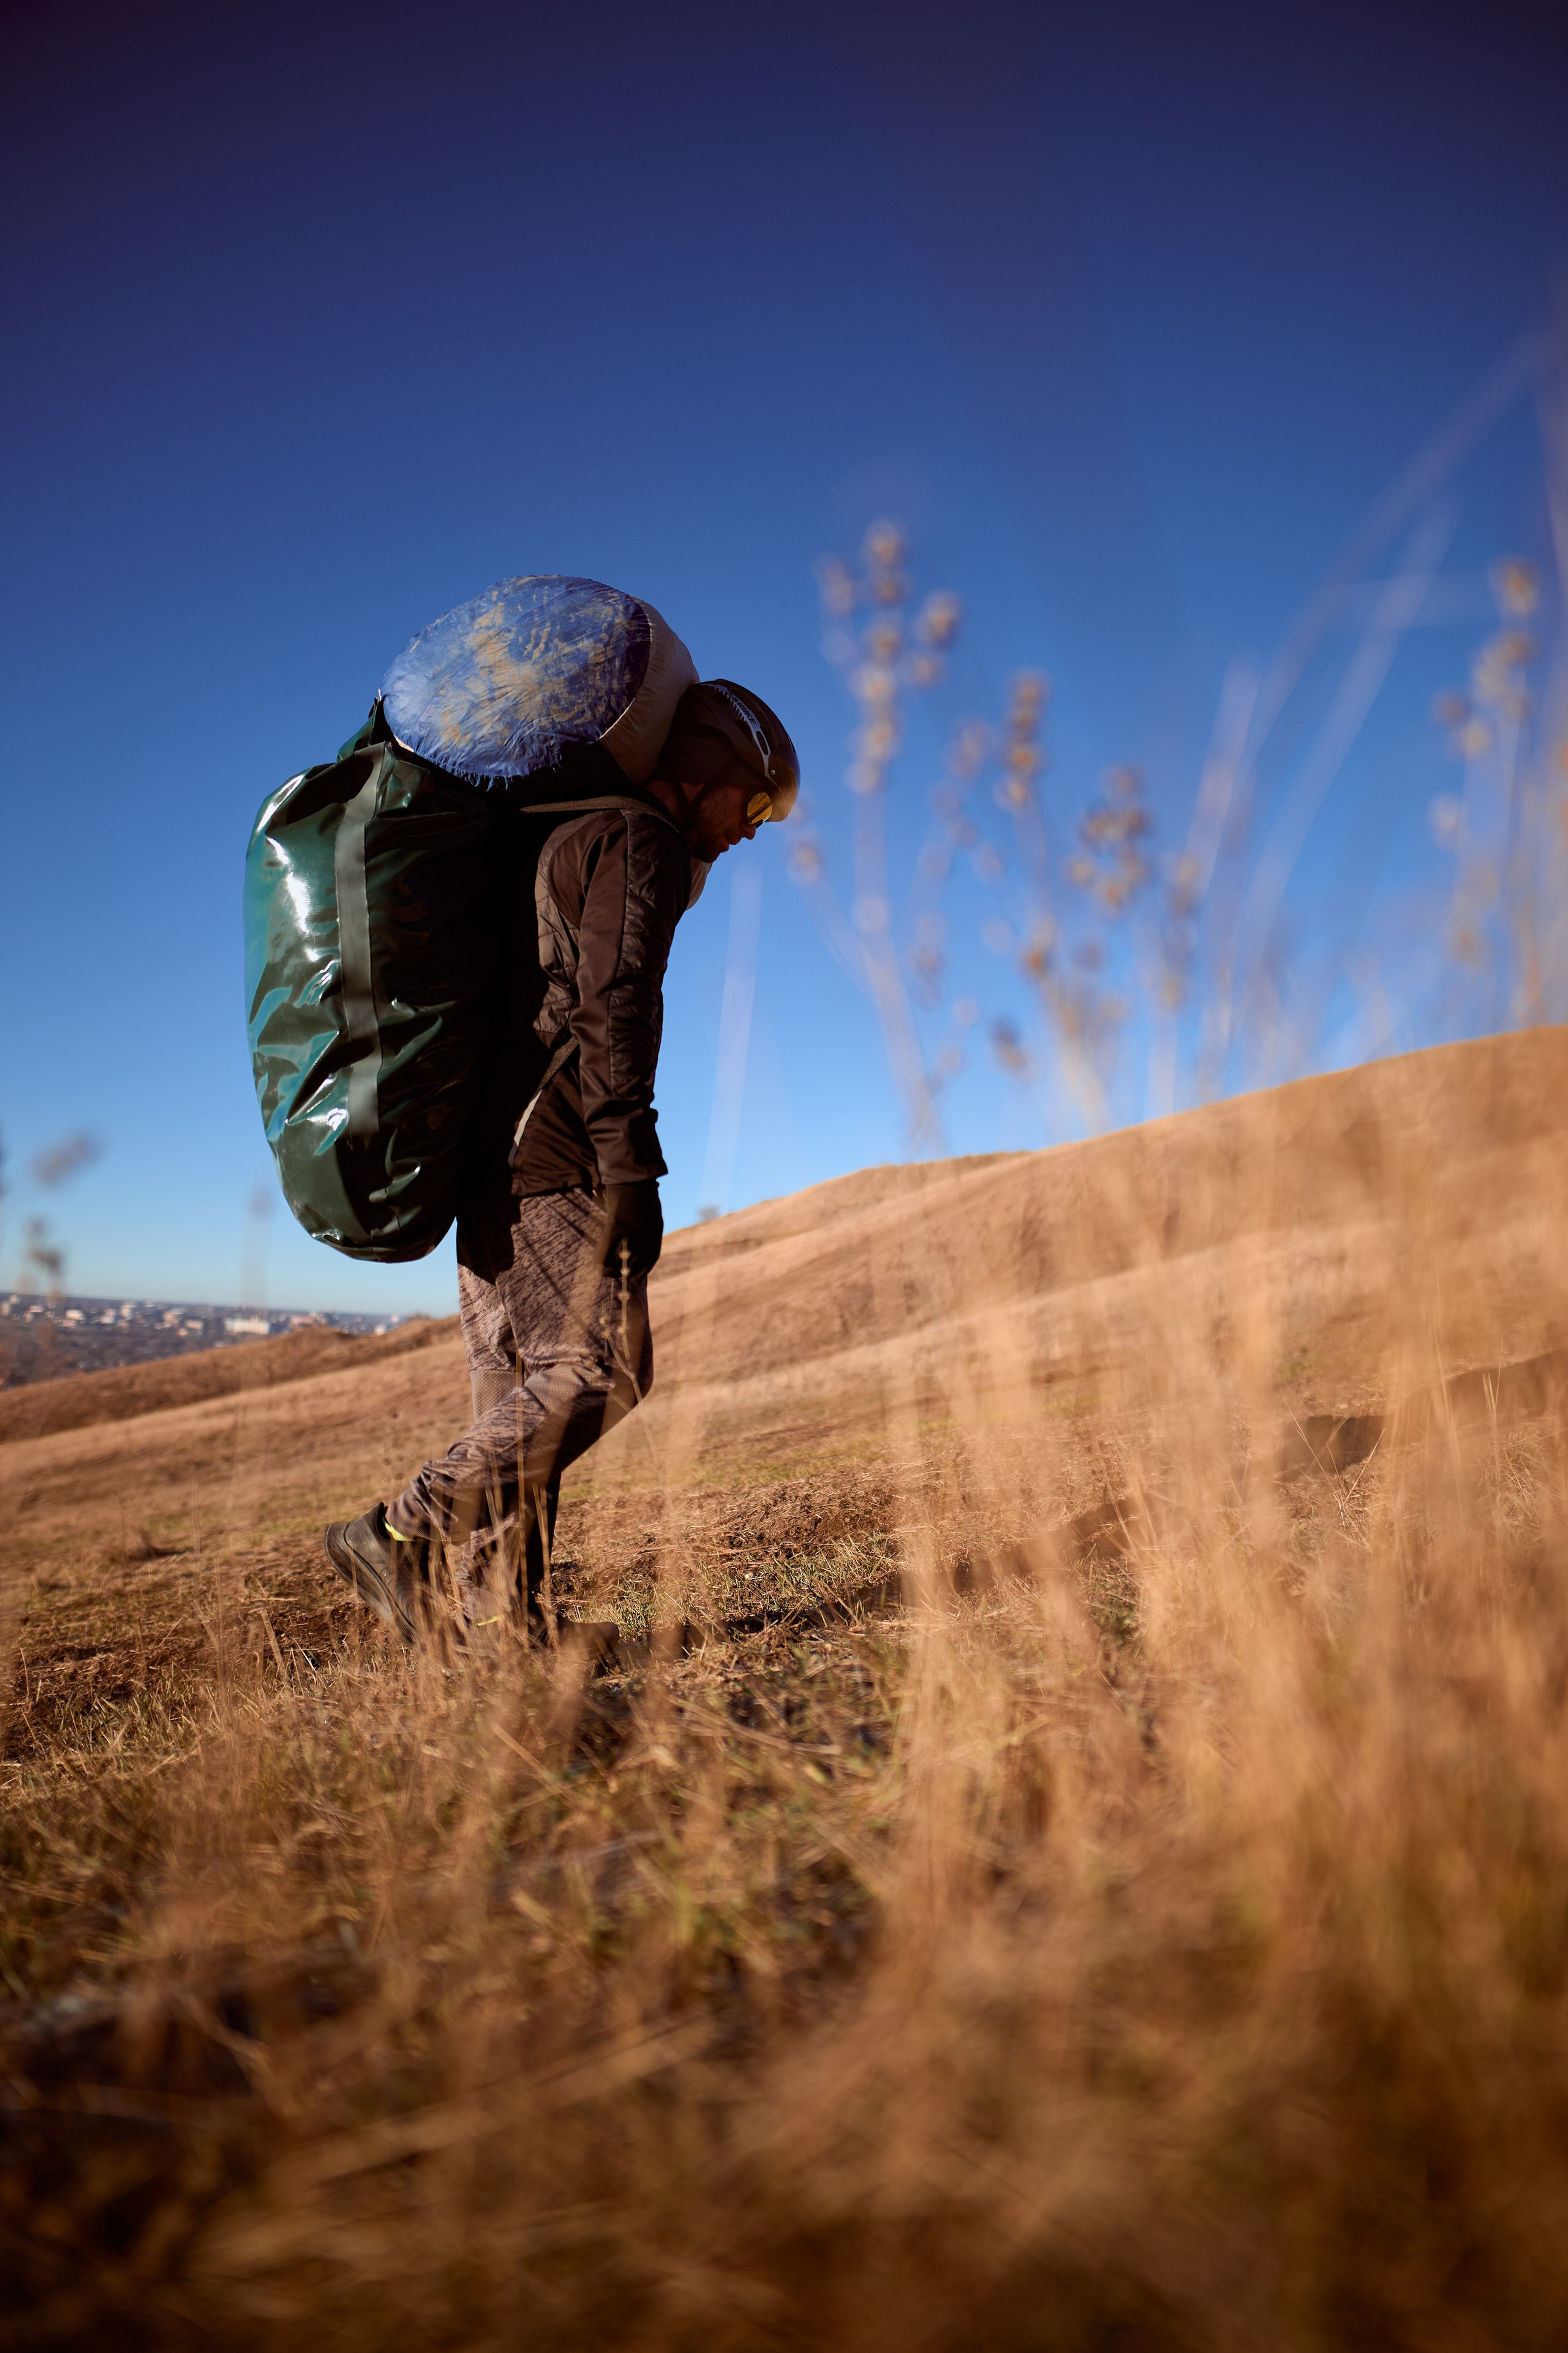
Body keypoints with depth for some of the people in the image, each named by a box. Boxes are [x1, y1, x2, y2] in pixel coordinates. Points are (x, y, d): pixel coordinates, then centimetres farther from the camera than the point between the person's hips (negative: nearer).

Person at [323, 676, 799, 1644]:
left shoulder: (551, 834, 27)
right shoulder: (635, 840, -3)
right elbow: (611, 1007, -16)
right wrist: (631, 1168, -20)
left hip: (487, 1148, 10)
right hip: (553, 1151, -10)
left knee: (520, 1389, 6)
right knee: (599, 1368, -10)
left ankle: (501, 1620, 7)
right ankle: (400, 1535, -10)